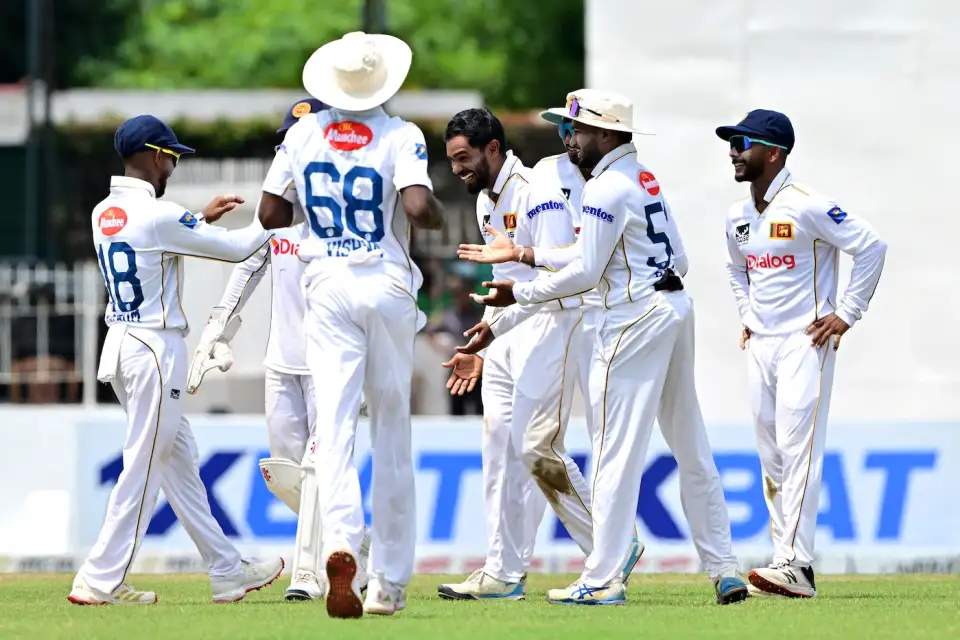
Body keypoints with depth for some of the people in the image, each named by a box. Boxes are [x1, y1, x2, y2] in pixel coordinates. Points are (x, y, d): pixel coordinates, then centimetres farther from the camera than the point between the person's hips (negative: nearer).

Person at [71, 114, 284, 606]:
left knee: (179, 462, 13)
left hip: (120, 345, 9)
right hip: (156, 349, -9)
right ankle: (101, 580, -5)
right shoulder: (159, 215, -17)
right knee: (144, 468, -4)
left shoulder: (103, 215, 7)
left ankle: (228, 571, 19)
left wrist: (202, 220, 28)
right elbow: (236, 248, -10)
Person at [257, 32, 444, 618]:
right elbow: (418, 207, -22)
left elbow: (270, 214, 5)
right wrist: (440, 214, 1)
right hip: (389, 288, -1)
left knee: (335, 425, -7)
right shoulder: (401, 135, -7)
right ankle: (389, 581, 10)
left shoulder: (304, 133, 3)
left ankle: (342, 542, -34)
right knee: (392, 433, 9)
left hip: (328, 288, 1)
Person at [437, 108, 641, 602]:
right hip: (506, 336, 9)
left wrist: (496, 322, -29)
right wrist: (480, 348, 18)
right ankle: (503, 574, 7)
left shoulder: (537, 195, -16)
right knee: (500, 450, 5)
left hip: (550, 325, -9)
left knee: (536, 450, -14)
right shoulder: (485, 201, 14)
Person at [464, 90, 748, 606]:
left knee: (617, 451, -7)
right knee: (691, 447, 12)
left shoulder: (605, 189, -12)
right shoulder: (648, 180, 15)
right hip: (675, 306, 9)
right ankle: (724, 570, 12)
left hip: (634, 319, -9)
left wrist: (520, 293, -5)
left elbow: (585, 271, -15)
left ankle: (602, 579, -8)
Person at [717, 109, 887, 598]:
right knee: (770, 458, 7)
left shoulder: (806, 206, -14)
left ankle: (797, 566, -20)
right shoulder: (738, 217, 10)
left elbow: (871, 246, -14)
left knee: (798, 449, -14)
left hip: (804, 343, -8)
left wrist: (846, 314, -13)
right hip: (760, 346, 8)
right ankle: (786, 564, 12)